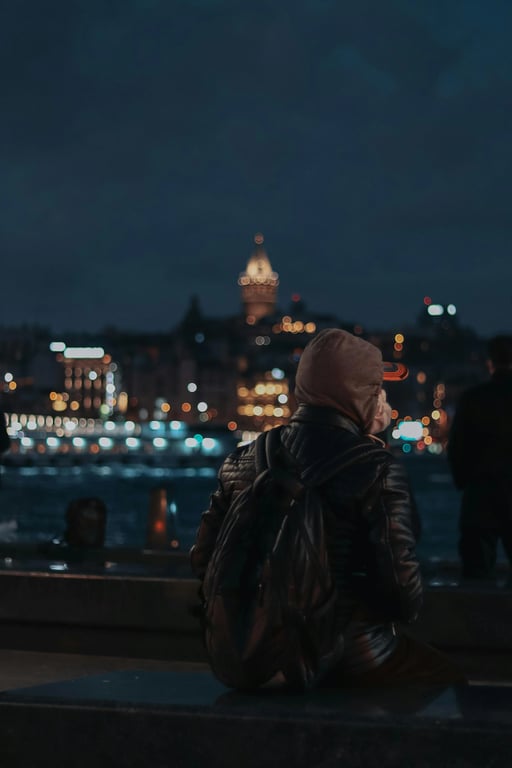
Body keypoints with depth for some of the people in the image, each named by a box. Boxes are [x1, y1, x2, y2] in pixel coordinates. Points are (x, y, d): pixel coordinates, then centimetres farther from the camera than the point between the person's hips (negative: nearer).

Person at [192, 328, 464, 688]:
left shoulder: (245, 460, 0)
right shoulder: (376, 468, -16)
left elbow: (204, 558, 6)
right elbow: (402, 581, -20)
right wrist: (403, 611, 4)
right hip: (350, 656, -6)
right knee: (447, 678, 19)